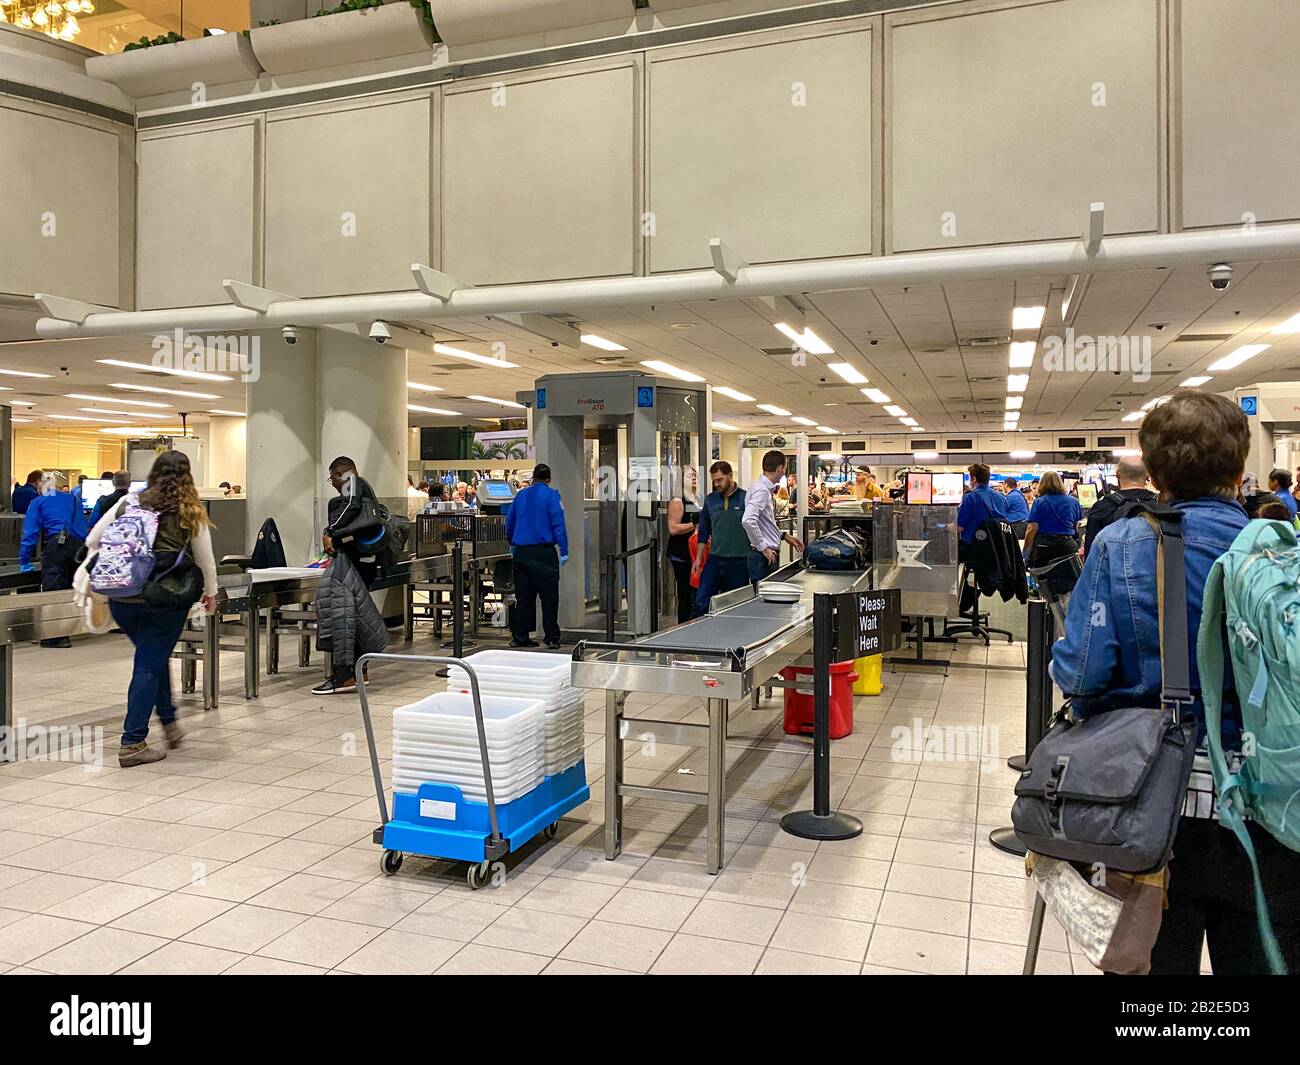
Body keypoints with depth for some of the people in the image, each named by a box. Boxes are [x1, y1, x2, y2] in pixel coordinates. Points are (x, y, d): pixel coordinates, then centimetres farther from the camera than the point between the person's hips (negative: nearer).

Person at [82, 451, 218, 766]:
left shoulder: (129, 502, 9)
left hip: (122, 597, 4)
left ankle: (170, 723, 32)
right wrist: (210, 591, 21)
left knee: (154, 658, 22)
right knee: (150, 665, 3)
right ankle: (132, 744, 5)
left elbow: (93, 540, 9)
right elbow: (205, 558, 7)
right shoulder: (191, 511, 1)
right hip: (166, 599, -4)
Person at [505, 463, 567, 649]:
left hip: (521, 552, 5)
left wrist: (512, 545, 33)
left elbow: (509, 523, 19)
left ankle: (520, 636, 12)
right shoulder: (551, 495, -4)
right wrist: (564, 551, -9)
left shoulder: (521, 495, 12)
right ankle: (551, 638, 0)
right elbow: (558, 524, -11)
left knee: (523, 596, 10)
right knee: (549, 596, 0)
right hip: (543, 552, -5)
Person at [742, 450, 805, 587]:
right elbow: (748, 521, -29)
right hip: (763, 556, -10)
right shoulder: (761, 490, -16)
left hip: (770, 555, 10)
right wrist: (762, 548, -21)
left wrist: (784, 536, 18)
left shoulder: (766, 488, 14)